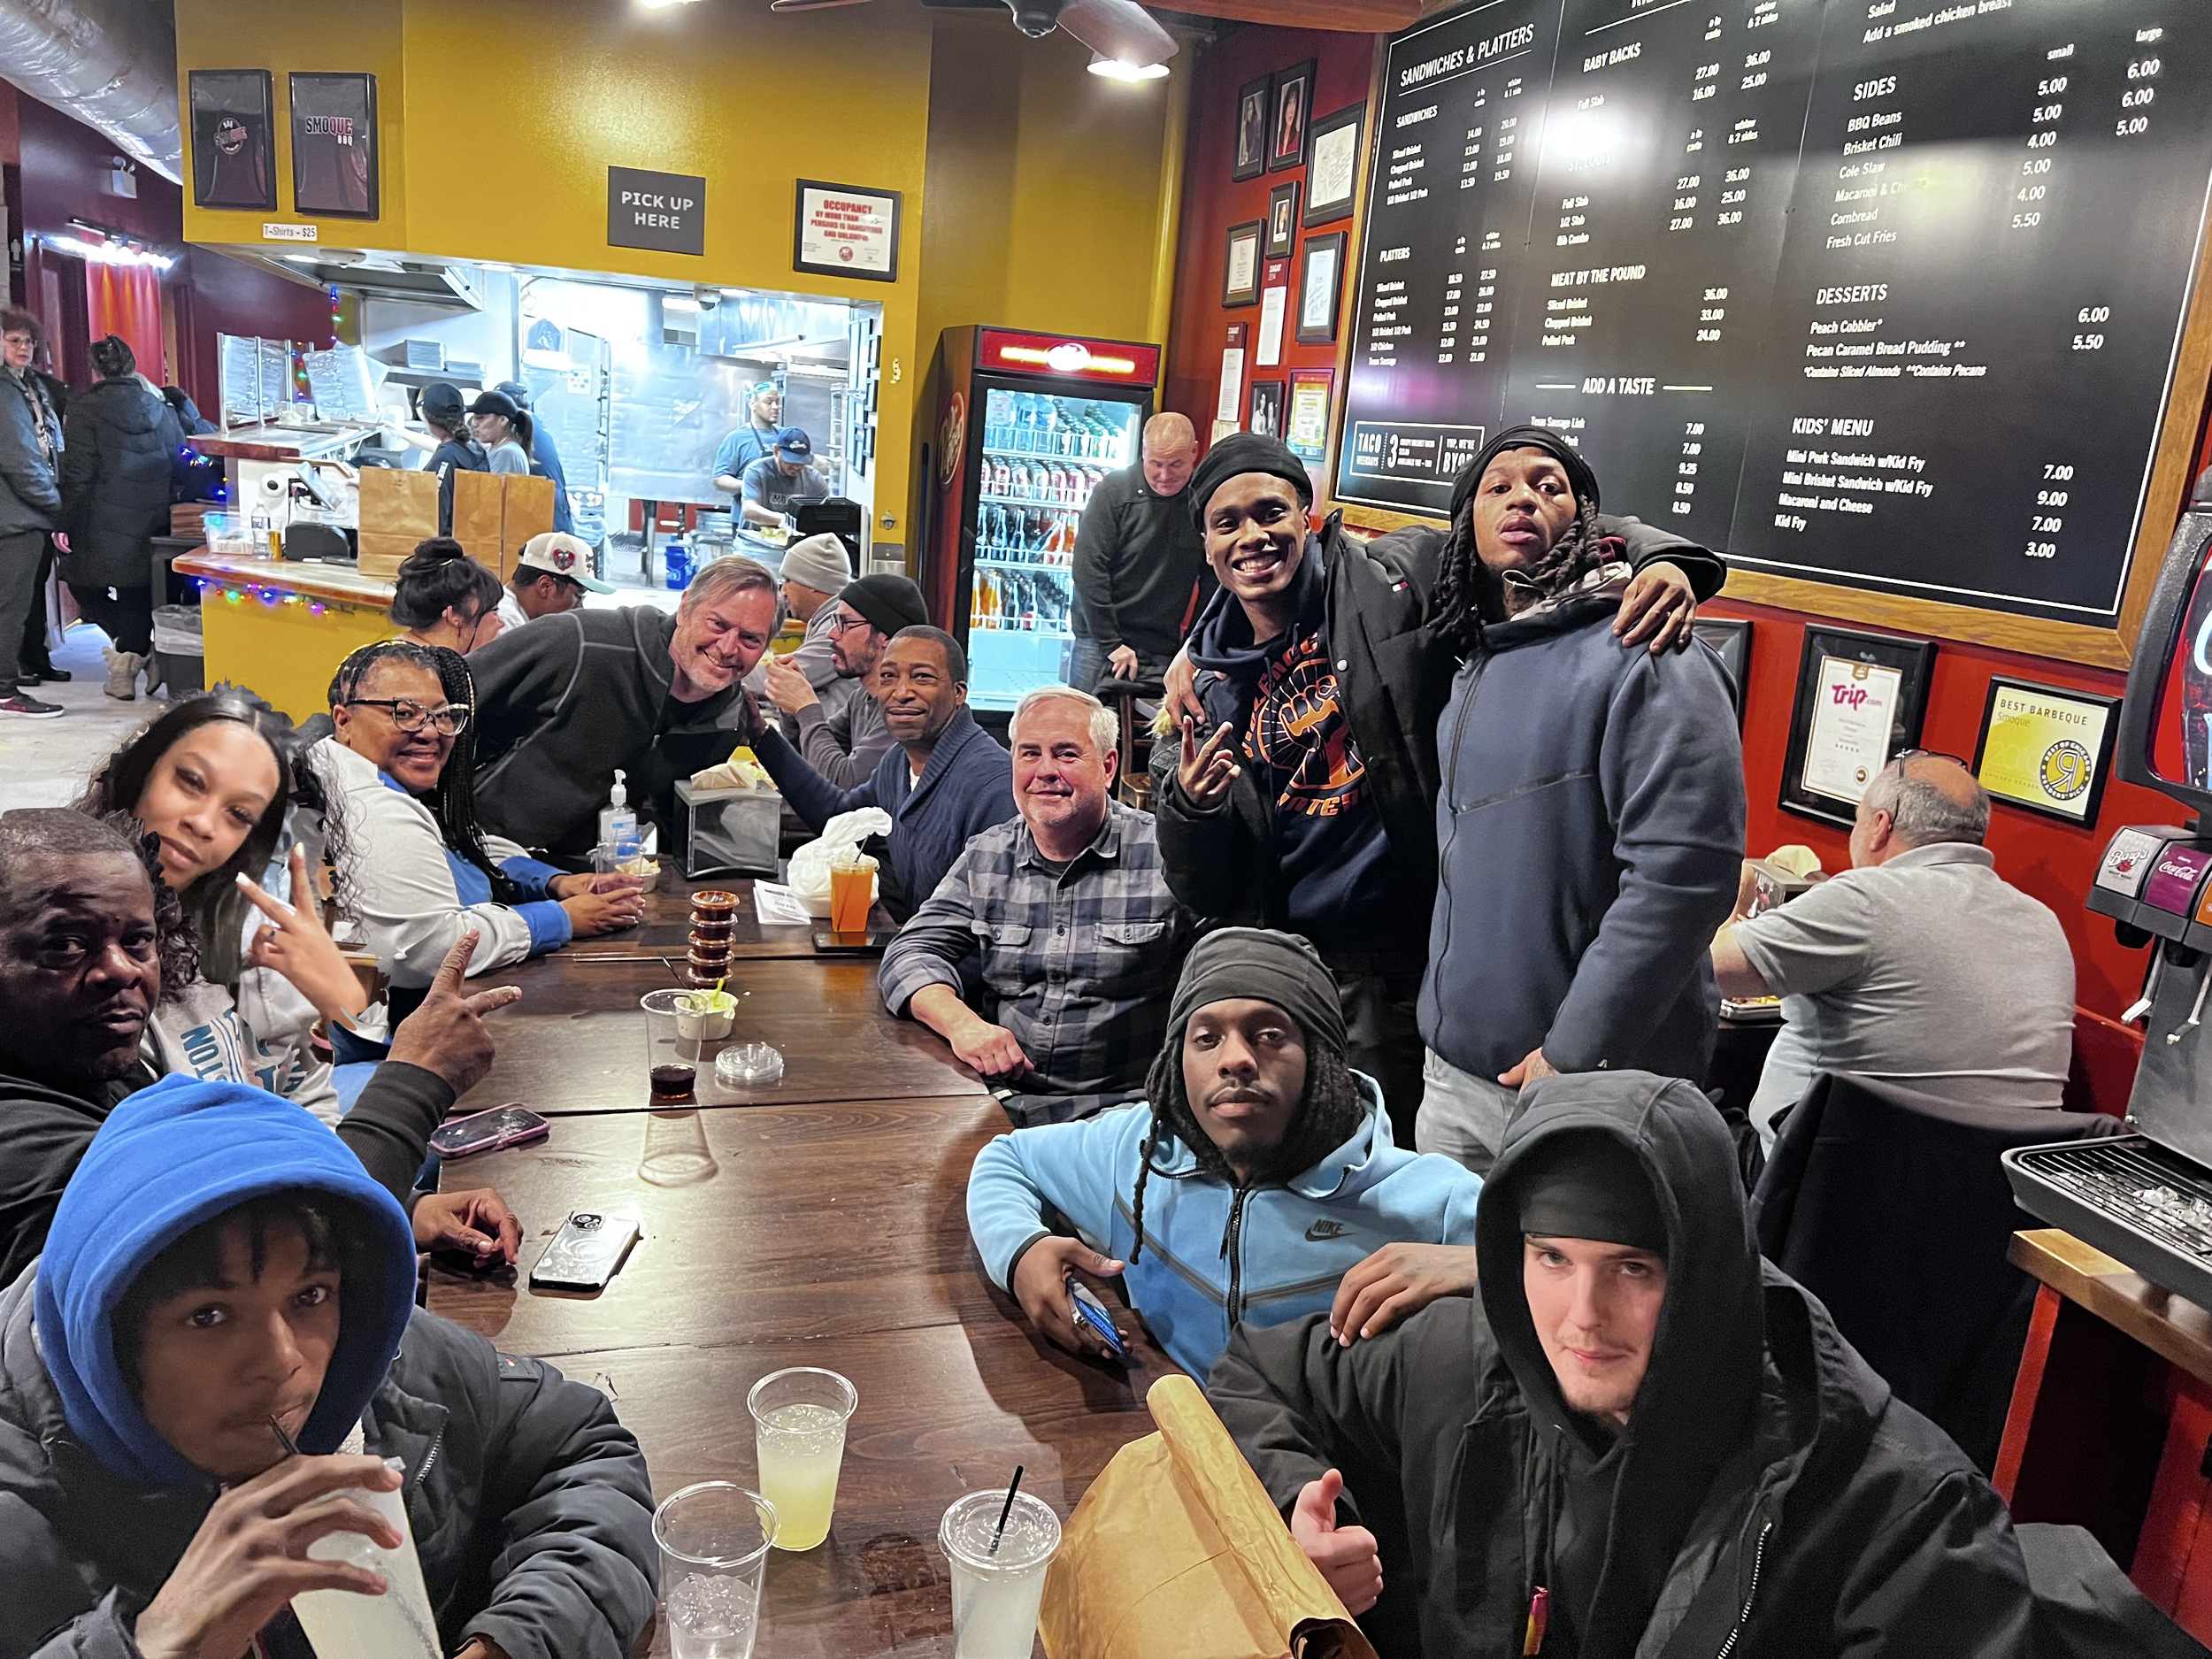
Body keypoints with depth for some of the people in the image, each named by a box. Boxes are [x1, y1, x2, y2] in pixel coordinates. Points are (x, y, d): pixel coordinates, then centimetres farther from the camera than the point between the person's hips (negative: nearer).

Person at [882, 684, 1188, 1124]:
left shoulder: (1165, 854, -5)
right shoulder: (985, 857, 10)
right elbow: (914, 952, 7)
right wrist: (961, 1023, -16)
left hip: (1119, 1109, -4)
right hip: (1000, 1101, 4)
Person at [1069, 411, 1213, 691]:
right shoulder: (1114, 490, -5)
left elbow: (1212, 583, 7)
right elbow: (1088, 569, -10)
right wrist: (1111, 644, -13)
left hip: (1164, 653, 2)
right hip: (1101, 646, -2)